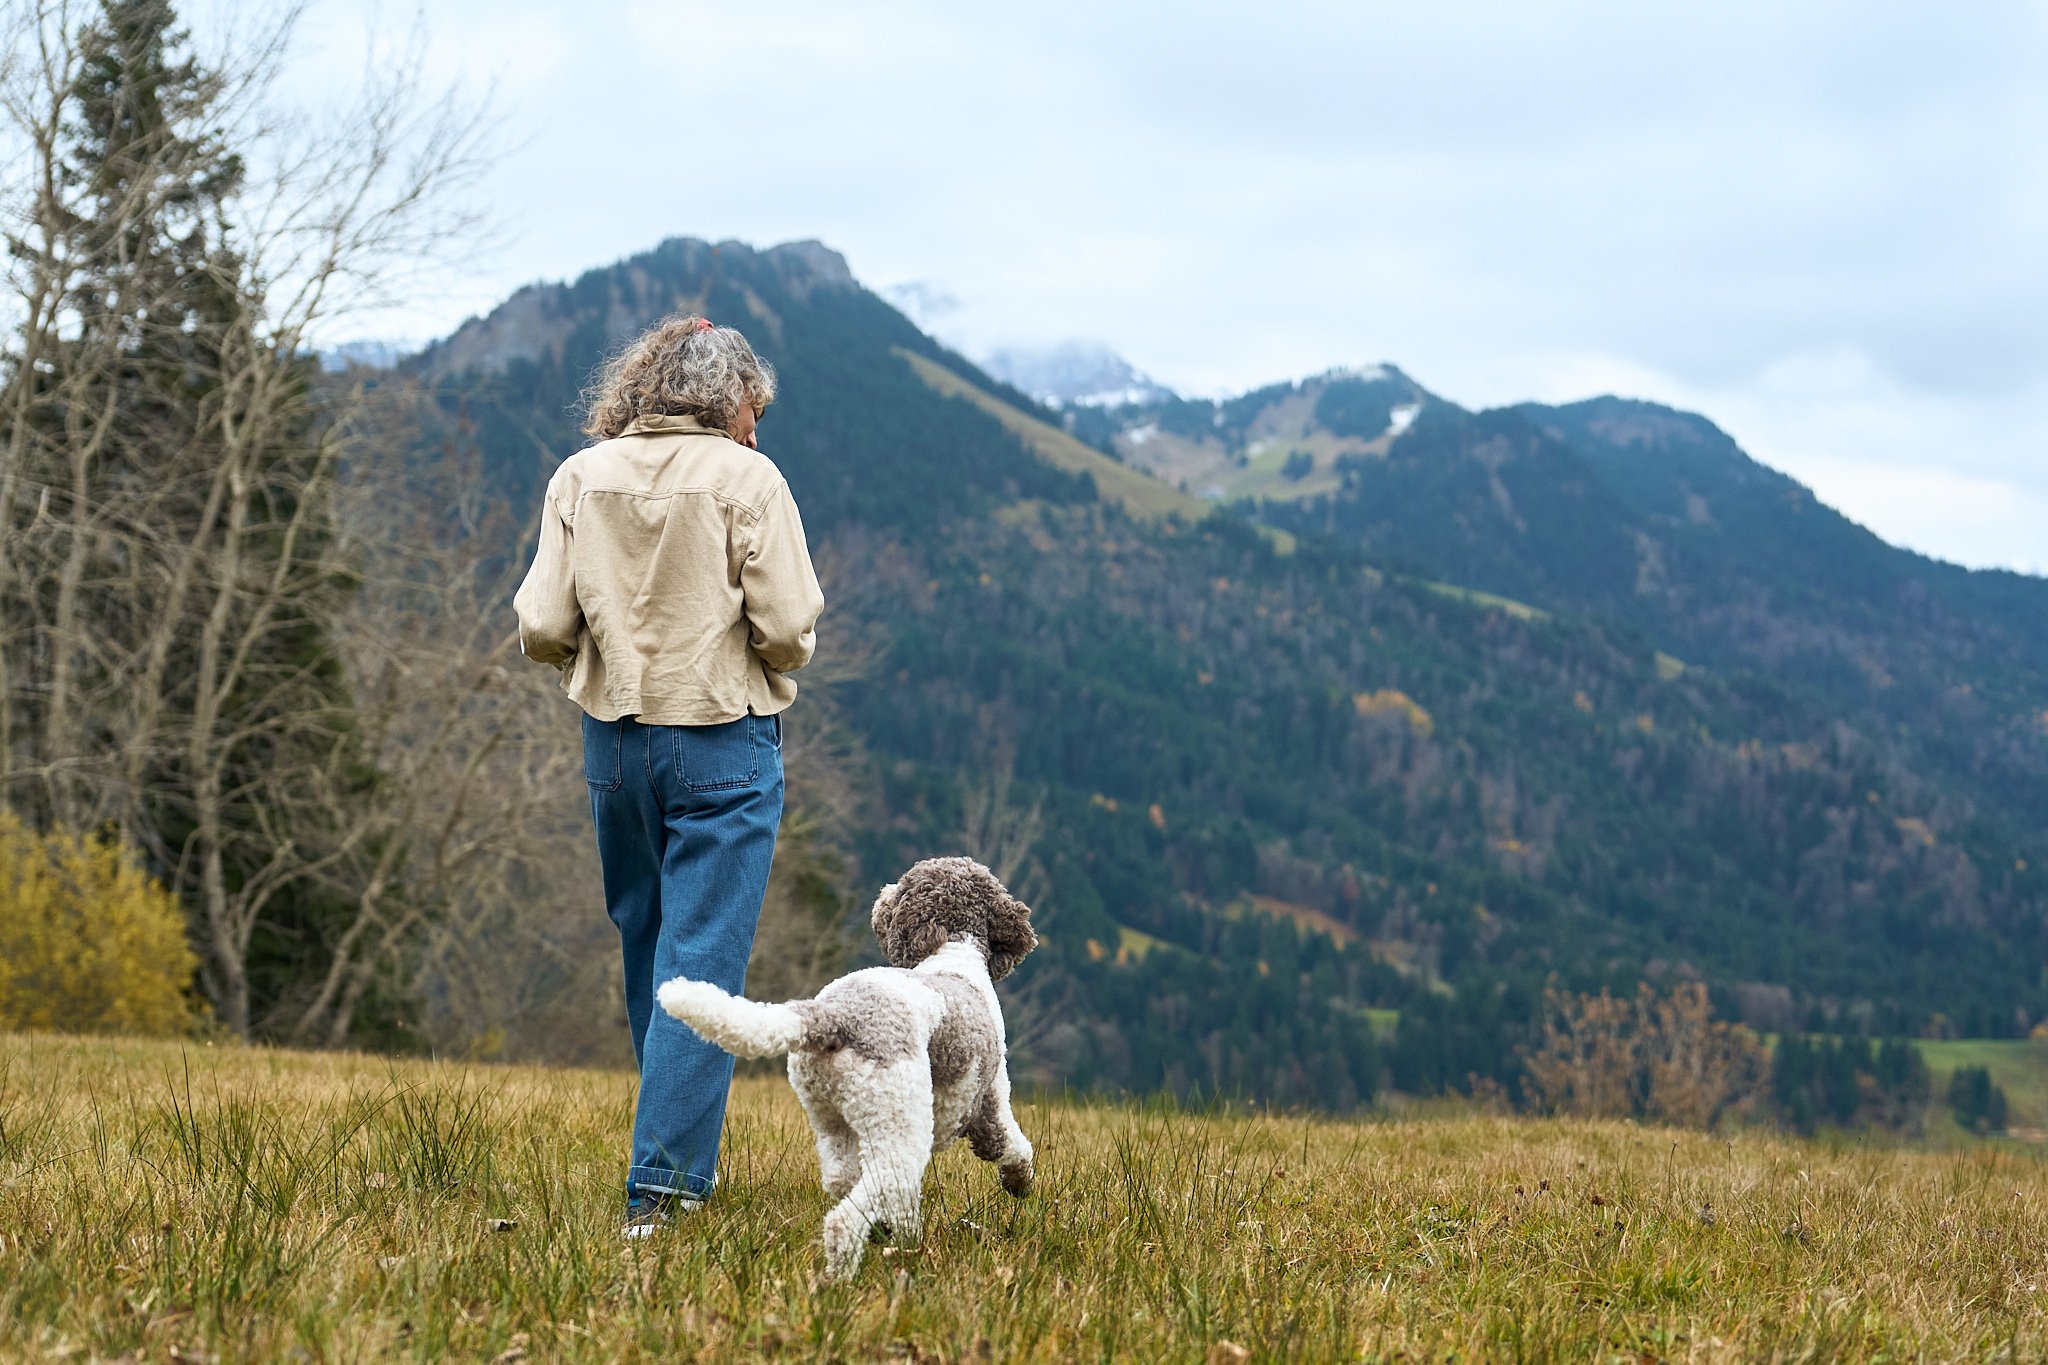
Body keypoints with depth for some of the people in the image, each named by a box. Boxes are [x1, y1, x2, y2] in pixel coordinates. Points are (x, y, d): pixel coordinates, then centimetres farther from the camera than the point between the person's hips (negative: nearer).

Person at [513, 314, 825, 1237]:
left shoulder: (579, 477, 2)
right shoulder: (745, 478, -8)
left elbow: (542, 628, -4)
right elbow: (787, 627, -14)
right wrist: (778, 669, 8)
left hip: (614, 740, 4)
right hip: (724, 745, -4)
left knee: (647, 953, 19)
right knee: (702, 963, -3)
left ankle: (679, 1158, 32)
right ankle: (663, 1184, -9)